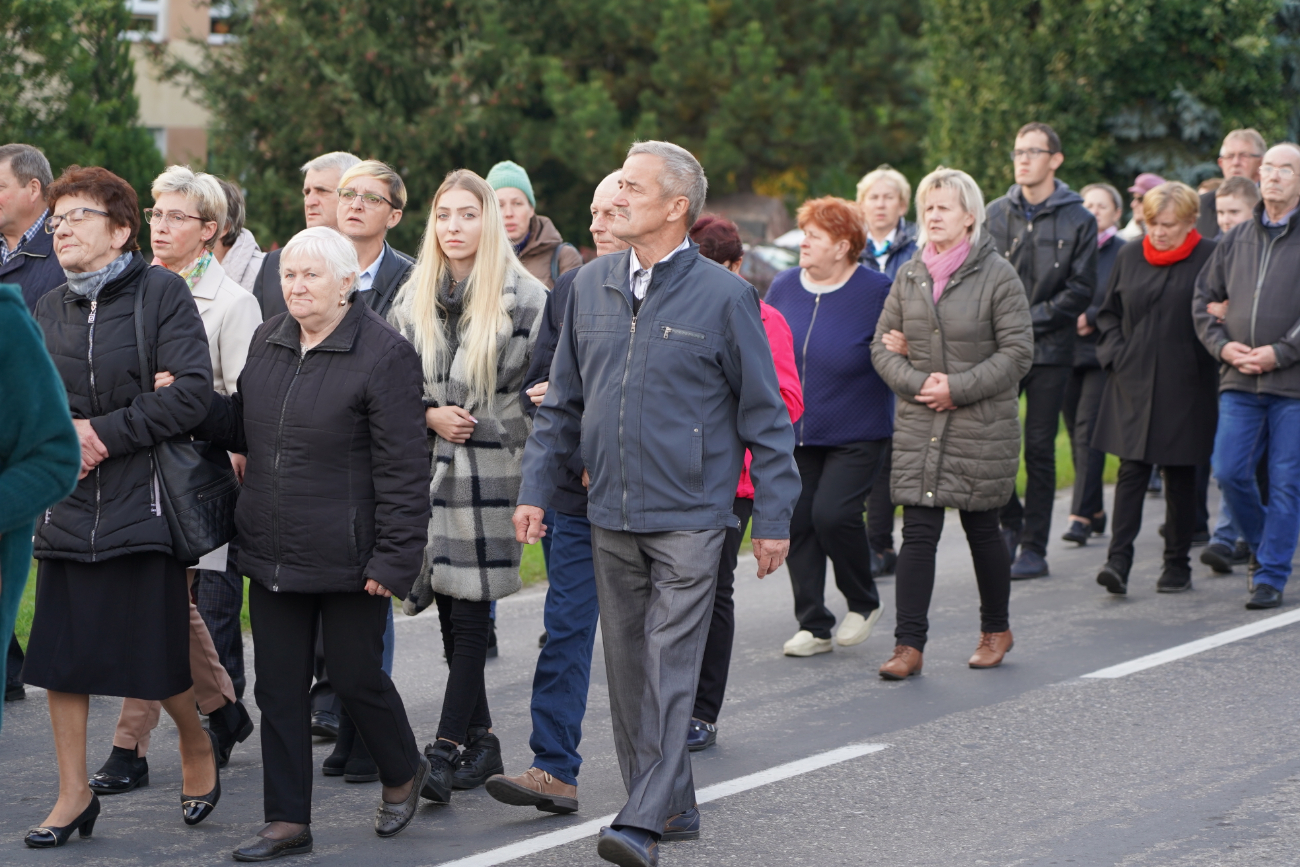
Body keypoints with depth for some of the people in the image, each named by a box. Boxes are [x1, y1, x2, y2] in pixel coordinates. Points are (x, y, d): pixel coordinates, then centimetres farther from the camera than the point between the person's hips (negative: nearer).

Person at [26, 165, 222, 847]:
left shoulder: (161, 292, -6)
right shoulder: (47, 309, 11)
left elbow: (192, 393, -14)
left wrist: (107, 432, -15)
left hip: (143, 502, -5)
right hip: (66, 504, 5)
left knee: (158, 658, 0)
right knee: (57, 652, 4)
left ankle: (198, 747, 29)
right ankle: (75, 795, 15)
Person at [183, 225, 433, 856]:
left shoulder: (383, 354, -12)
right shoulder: (267, 341, 10)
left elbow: (403, 468, -14)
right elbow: (244, 429, 19)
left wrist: (394, 559, -17)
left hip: (346, 560, -6)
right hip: (271, 554, 6)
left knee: (355, 676, 5)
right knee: (278, 686, 7)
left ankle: (403, 773, 34)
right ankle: (288, 822, 15)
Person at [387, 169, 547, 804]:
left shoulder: (525, 298, -3)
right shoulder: (412, 300, 10)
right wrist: (430, 417, -4)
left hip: (492, 473, -4)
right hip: (429, 469, 5)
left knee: (470, 613, -7)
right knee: (451, 613, 8)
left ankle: (446, 751, -8)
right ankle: (481, 742, 18)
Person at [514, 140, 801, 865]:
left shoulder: (723, 296, -6)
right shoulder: (592, 286, 8)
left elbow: (765, 415, -2)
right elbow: (563, 402, 15)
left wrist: (775, 516, -4)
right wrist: (537, 490, 9)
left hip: (689, 518, -5)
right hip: (611, 518, 6)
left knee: (668, 670, -9)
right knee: (628, 669, 9)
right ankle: (673, 807, 21)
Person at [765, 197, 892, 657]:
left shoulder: (877, 291, -9)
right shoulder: (784, 287, 5)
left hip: (856, 435, -5)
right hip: (794, 434, 5)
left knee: (832, 513, -16)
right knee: (797, 523, 2)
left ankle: (864, 602, 9)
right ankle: (813, 624, 13)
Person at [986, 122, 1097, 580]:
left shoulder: (1078, 220, 0)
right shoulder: (996, 213, 8)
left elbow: (1081, 289, -3)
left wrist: (1031, 318, -11)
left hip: (1049, 349, -2)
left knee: (1039, 450, 0)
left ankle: (1034, 547, 7)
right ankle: (1010, 521, 18)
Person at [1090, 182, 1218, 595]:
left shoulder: (1210, 259, -4)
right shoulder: (1129, 257, 8)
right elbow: (1109, 313, 17)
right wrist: (1115, 354, 4)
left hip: (1184, 387, -2)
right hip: (1133, 384, 2)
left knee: (1180, 477, 6)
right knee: (1131, 471, -5)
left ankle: (1177, 564, 16)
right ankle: (1118, 560, -11)